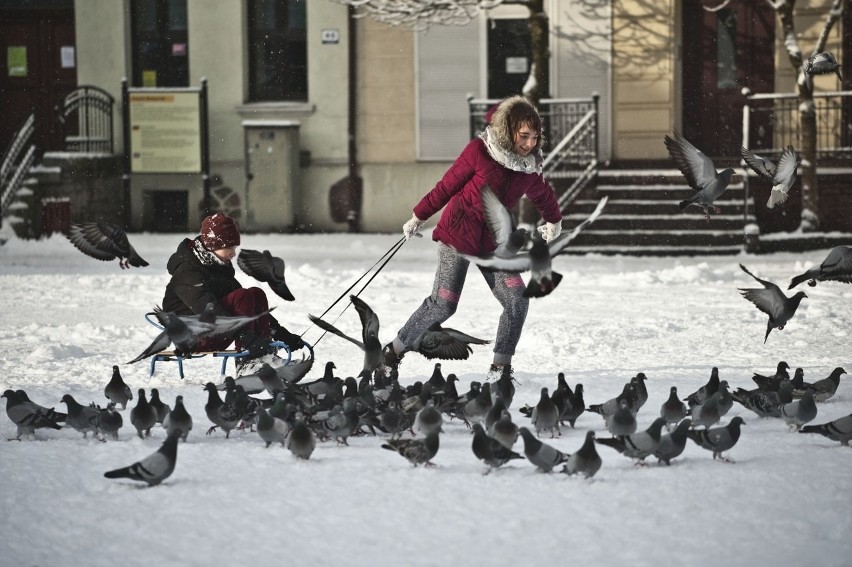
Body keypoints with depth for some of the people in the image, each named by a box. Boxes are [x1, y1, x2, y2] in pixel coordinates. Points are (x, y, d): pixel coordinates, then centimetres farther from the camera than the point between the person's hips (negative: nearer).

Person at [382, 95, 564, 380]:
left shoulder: (530, 166, -1)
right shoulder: (479, 151, -15)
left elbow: (544, 196, 20)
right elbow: (447, 185, -5)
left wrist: (554, 223, 34)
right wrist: (419, 217, 4)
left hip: (492, 242, 5)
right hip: (458, 233, -5)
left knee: (517, 301, -11)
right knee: (443, 305, -7)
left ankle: (499, 368, 0)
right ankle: (393, 352, 12)